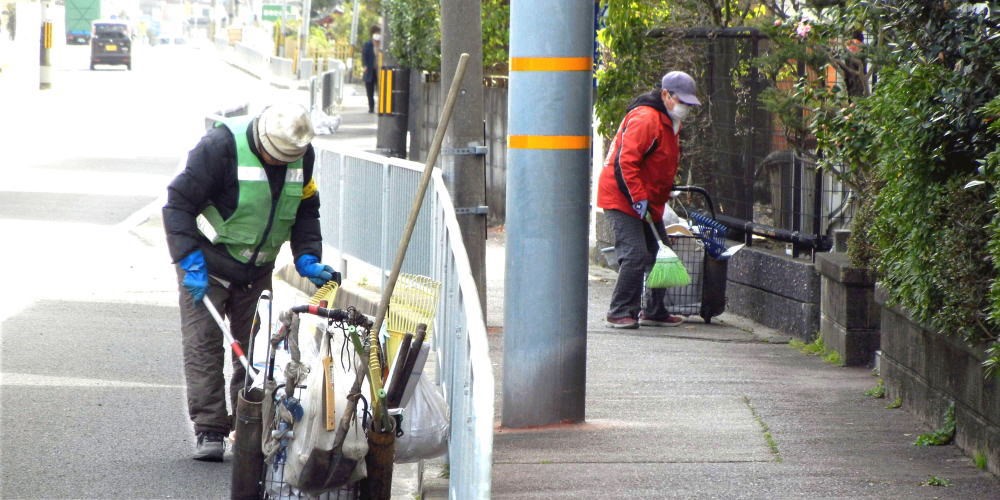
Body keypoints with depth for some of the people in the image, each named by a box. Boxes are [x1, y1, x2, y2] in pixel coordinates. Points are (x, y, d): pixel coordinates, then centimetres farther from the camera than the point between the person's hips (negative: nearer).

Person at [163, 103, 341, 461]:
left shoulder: (303, 154, -5)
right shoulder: (221, 145, -24)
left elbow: (305, 211, 9)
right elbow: (179, 202, -21)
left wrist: (307, 259, -5)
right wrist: (191, 263, -26)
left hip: (257, 269, 5)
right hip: (209, 264, -5)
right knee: (203, 344, -9)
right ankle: (209, 431, -7)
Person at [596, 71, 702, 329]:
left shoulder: (670, 123, 14)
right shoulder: (645, 118, -19)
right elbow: (626, 161, -25)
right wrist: (639, 198, -25)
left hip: (649, 202, 10)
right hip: (623, 199, -10)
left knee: (659, 255, 11)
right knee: (635, 256, -16)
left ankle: (654, 312, 22)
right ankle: (620, 313, -8)